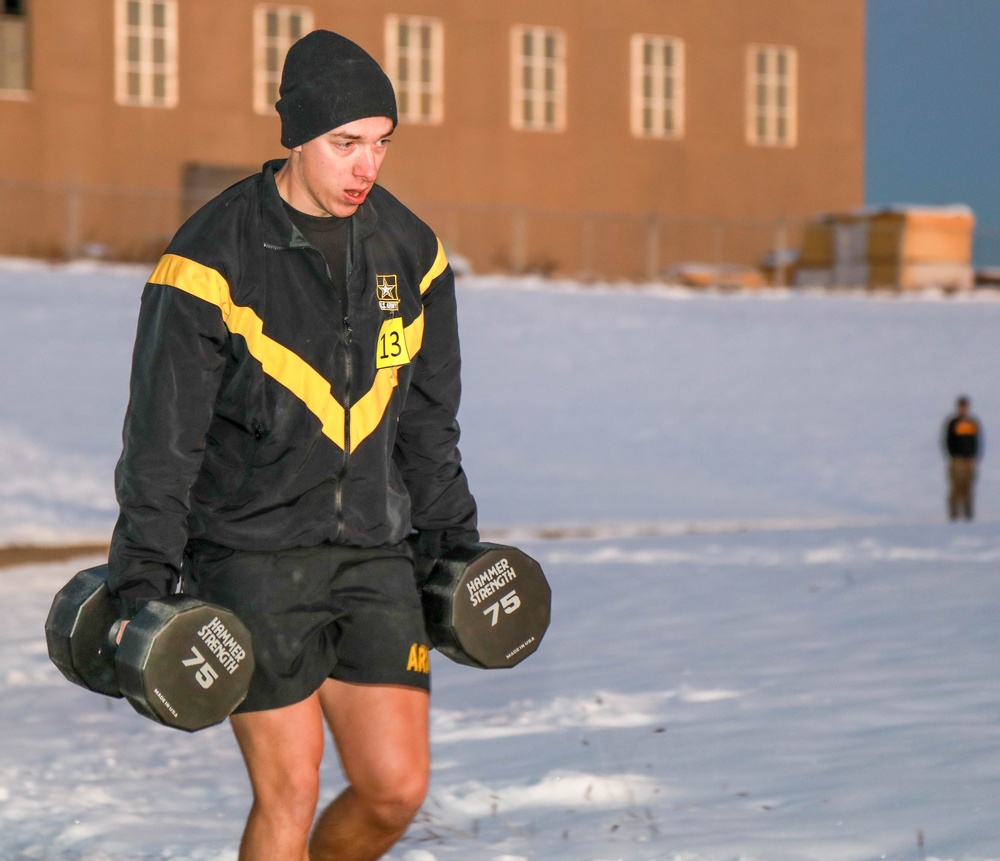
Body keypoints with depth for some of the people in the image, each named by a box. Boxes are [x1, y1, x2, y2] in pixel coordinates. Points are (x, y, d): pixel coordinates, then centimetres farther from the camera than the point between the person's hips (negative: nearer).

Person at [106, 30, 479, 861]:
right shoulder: (213, 260, -11)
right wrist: (143, 582, -12)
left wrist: (455, 542, 16)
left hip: (372, 554, 5)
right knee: (291, 794, -4)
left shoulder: (410, 251, 5)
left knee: (396, 785, 1)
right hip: (252, 556, -5)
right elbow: (162, 437, -9)